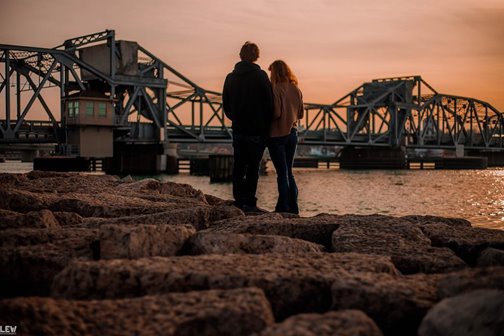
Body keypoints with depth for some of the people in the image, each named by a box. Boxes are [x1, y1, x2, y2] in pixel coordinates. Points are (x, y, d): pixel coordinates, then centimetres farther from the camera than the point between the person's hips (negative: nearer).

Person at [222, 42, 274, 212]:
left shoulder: (230, 77, 6)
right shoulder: (260, 76, -8)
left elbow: (226, 105, 10)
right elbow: (269, 103, -9)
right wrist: (267, 125, 3)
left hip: (238, 129, 4)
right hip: (257, 129, -4)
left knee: (239, 166, 11)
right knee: (253, 166, 0)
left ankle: (239, 201, 12)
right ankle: (249, 203, -2)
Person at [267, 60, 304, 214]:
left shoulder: (276, 90, -15)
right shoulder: (297, 90, 4)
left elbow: (276, 113, -21)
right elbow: (300, 114, 8)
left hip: (277, 135, -6)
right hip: (292, 133, 6)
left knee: (282, 173, 0)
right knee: (289, 172, 15)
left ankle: (283, 207, 3)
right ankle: (293, 206, 14)